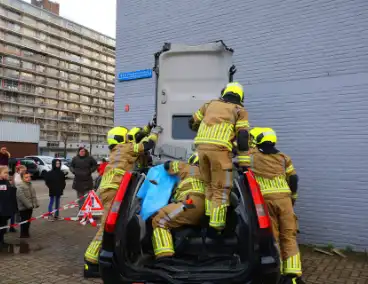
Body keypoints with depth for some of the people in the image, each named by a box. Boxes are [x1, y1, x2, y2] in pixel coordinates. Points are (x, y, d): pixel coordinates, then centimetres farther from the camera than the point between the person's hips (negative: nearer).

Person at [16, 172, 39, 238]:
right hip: (23, 207, -8)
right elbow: (22, 197, -23)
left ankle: (26, 233, 27)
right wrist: (29, 205, -22)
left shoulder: (30, 185, 10)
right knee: (24, 221, -1)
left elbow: (34, 196, 15)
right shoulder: (20, 187, -17)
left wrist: (36, 203, 7)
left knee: (28, 220, 15)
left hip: (30, 207, 8)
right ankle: (23, 234, 10)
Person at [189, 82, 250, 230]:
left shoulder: (210, 104, 24)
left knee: (209, 183, 20)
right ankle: (217, 221, 2)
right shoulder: (239, 110, 14)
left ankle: (210, 213, 20)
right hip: (219, 148, -4)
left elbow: (192, 123, 31)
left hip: (201, 145, 4)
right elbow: (242, 136, 3)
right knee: (221, 187, 5)